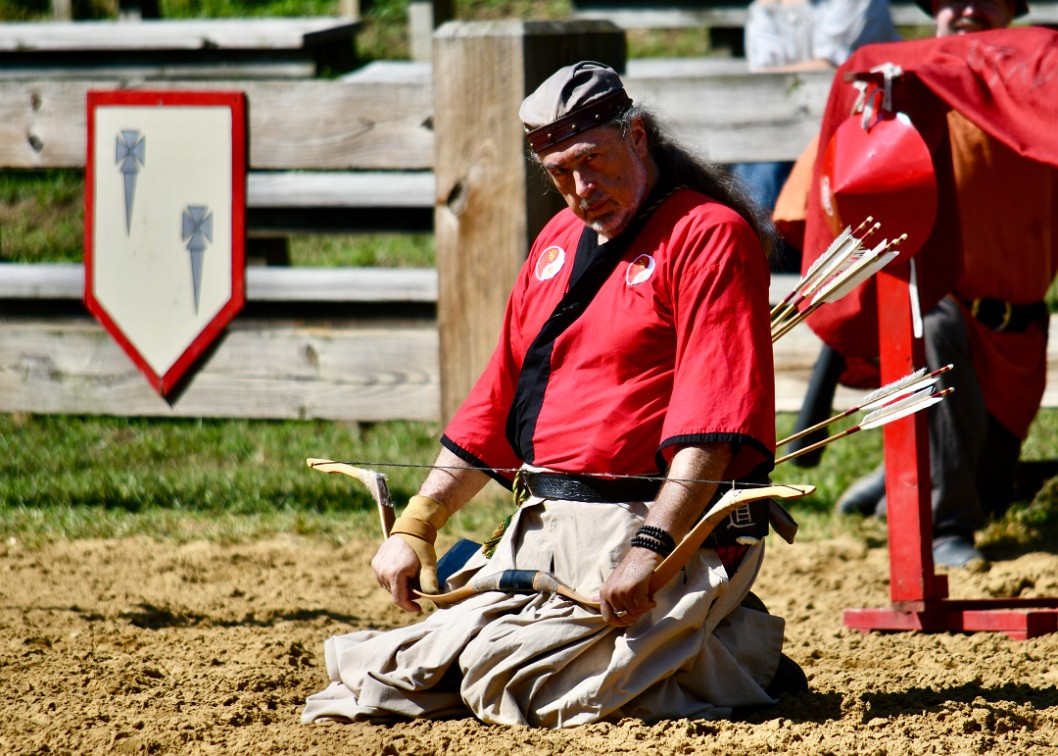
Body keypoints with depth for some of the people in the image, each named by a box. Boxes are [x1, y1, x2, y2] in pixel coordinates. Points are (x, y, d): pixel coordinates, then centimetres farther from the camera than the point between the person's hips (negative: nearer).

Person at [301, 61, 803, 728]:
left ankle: (742, 650, -5)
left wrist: (652, 548, -28)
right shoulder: (558, 242, 20)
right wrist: (417, 524, 16)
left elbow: (712, 428, -18)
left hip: (668, 528, -9)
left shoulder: (707, 234, -8)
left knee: (506, 681, -23)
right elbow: (497, 398, 24)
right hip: (543, 535, 9)